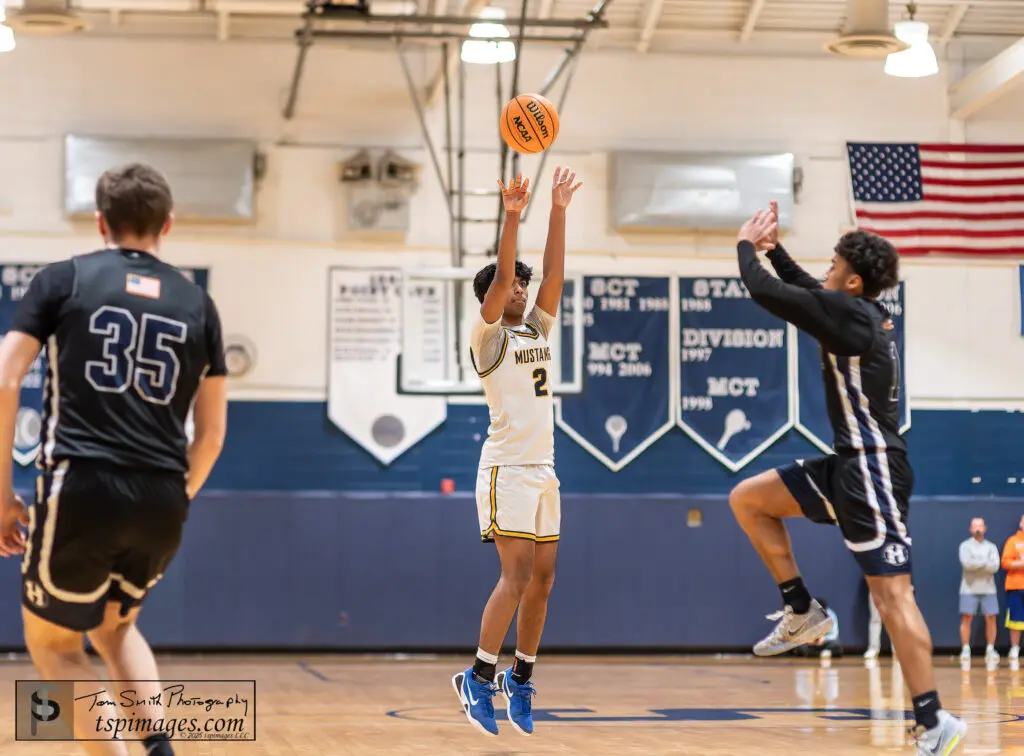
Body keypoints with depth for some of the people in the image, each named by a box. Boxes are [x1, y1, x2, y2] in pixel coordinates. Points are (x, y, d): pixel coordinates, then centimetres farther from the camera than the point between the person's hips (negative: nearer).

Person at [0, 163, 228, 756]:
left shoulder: (63, 279, 6)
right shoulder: (198, 304, 14)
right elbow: (212, 433, 15)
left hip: (82, 488, -4)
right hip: (162, 500, 4)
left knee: (52, 642, 16)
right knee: (115, 628, 29)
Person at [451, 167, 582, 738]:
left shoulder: (537, 329, 16)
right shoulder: (488, 336, -2)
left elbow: (555, 274, 8)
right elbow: (499, 278, -16)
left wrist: (559, 211, 2)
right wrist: (512, 217, -25)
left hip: (543, 467, 7)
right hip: (507, 467, -7)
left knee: (543, 578, 6)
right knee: (517, 575, -14)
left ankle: (520, 679, 15)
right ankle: (479, 678, -8)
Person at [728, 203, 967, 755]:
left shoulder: (849, 313, -15)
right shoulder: (862, 313, 13)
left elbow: (764, 292, -14)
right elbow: (805, 290, 32)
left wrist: (745, 247, 4)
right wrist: (773, 248, 26)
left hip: (873, 470, -10)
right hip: (852, 465, 10)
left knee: (892, 593, -12)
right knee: (747, 499, 13)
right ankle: (802, 611, 15)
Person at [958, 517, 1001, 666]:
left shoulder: (991, 547, 9)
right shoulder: (965, 546, 3)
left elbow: (995, 566, -6)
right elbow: (966, 563, -15)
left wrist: (976, 563, -12)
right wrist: (985, 562, -10)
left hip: (988, 589, 2)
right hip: (969, 588, -2)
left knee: (991, 619, -2)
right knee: (966, 619, -6)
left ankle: (990, 650, 6)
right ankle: (966, 650, -1)